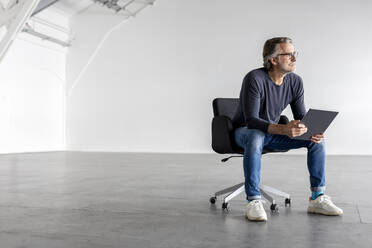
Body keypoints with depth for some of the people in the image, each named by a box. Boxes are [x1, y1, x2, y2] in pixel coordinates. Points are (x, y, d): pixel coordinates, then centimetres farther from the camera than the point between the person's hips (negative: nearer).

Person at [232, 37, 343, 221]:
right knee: (255, 139, -41)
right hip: (245, 130, -6)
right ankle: (253, 201, -33)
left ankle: (317, 198, -6)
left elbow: (302, 117, 1)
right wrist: (284, 129, -46)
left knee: (317, 139, -11)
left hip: (273, 132, 6)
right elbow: (251, 121, -31)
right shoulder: (255, 79, -24)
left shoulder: (295, 82, -5)